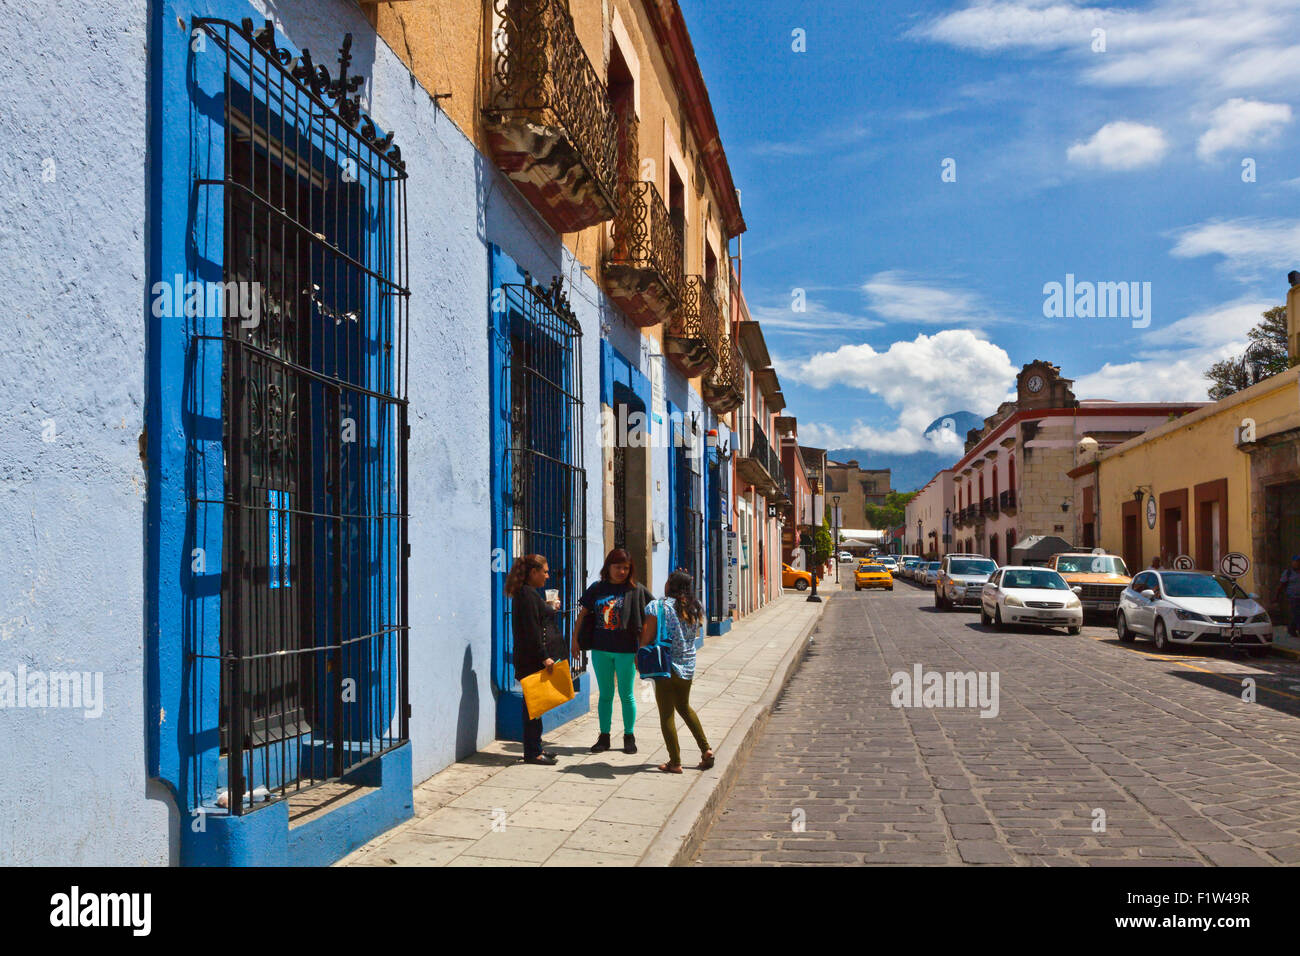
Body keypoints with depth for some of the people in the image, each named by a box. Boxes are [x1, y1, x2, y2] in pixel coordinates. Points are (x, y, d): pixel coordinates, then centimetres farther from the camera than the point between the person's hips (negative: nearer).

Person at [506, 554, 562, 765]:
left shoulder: (526, 593, 17)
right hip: (533, 659, -10)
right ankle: (532, 752, -1)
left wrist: (550, 609, 21)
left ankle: (534, 749, 20)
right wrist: (544, 657, -21)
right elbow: (531, 630, -20)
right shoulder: (528, 594, -14)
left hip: (532, 659, 10)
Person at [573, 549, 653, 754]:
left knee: (627, 695, 5)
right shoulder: (597, 588, 5)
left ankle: (629, 737, 17)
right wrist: (575, 639, 7)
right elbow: (583, 613, 10)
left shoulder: (635, 589, -3)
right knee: (605, 695, 10)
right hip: (600, 650, 2)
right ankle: (604, 737, 17)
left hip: (626, 650, -2)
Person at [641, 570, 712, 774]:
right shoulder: (694, 608, 4)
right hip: (688, 666, 6)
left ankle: (675, 762, 5)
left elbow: (647, 638, -12)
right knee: (684, 707, 24)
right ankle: (705, 749, 22)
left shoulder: (658, 606, -12)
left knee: (666, 713, 3)